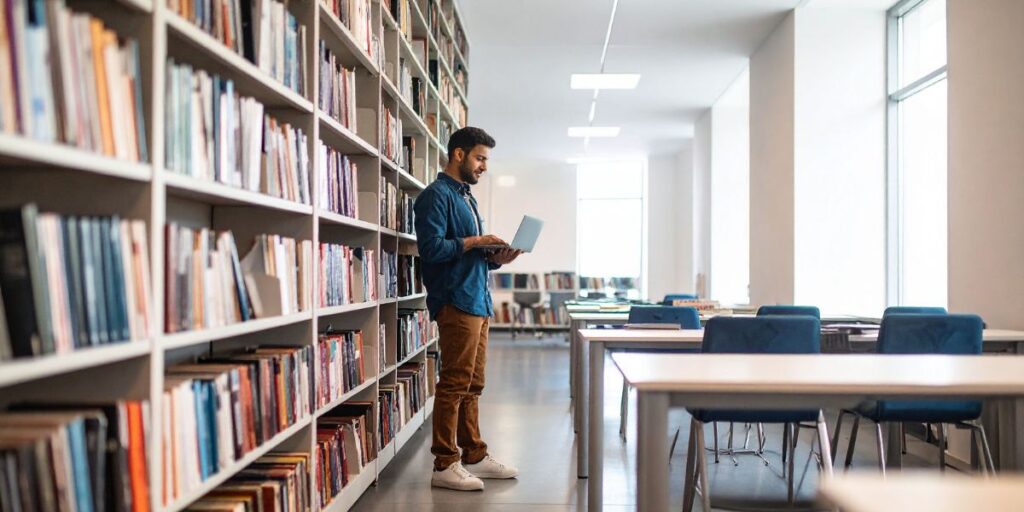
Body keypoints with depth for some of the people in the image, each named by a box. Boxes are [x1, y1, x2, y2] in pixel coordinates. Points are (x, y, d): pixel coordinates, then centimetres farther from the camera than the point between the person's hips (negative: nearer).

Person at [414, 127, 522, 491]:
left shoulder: (466, 197, 21)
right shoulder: (437, 195, -7)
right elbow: (431, 248, -19)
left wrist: (495, 258, 4)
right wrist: (473, 242, -15)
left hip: (477, 300, 9)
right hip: (455, 302, -9)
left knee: (472, 385, 13)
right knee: (454, 385, -6)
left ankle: (474, 456, 22)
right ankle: (444, 466, 2)